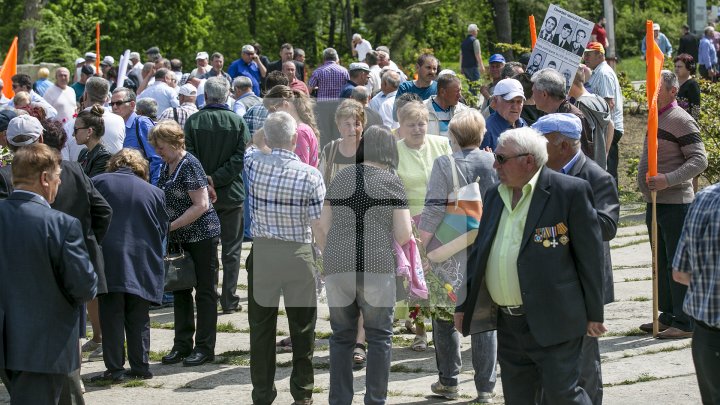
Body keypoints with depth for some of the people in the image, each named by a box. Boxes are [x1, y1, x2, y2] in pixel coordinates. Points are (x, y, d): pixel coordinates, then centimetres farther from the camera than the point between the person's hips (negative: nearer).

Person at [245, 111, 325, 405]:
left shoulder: (254, 164, -7)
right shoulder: (310, 175, -13)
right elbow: (319, 227, -9)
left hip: (261, 253, 2)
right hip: (298, 256, -2)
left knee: (261, 326, 9)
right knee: (302, 326, 10)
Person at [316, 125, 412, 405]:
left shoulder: (340, 178, 11)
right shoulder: (391, 181, 1)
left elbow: (322, 229, 11)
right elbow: (403, 235, -3)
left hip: (337, 267, 3)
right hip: (377, 267, -3)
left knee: (341, 337, 12)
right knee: (379, 337, 8)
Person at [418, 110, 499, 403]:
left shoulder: (444, 165, -12)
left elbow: (434, 211, -14)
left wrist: (419, 246, -8)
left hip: (451, 252, -3)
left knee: (445, 315, 13)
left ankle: (449, 381, 17)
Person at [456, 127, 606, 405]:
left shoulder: (570, 191, -8)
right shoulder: (494, 197, 12)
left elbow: (590, 254, -7)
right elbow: (479, 253, 19)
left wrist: (593, 314, -6)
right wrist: (464, 305, 17)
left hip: (552, 322, -6)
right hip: (508, 323, 7)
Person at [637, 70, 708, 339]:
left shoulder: (681, 121, -13)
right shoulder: (655, 118, 14)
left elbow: (699, 160, -19)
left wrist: (669, 180, -28)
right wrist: (648, 187, 16)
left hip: (675, 203, -9)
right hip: (654, 203, 9)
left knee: (678, 263, -6)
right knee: (662, 263, 15)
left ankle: (685, 323, -3)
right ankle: (668, 317, 23)